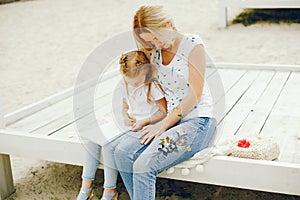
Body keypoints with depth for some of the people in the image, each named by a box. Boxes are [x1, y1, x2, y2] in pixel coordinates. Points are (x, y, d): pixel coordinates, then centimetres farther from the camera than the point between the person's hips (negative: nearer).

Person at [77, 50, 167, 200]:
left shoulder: (153, 86, -14)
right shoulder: (124, 85, 7)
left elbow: (164, 111, -10)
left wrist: (144, 122, -21)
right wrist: (126, 117, -2)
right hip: (130, 125, 8)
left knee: (109, 144, -26)